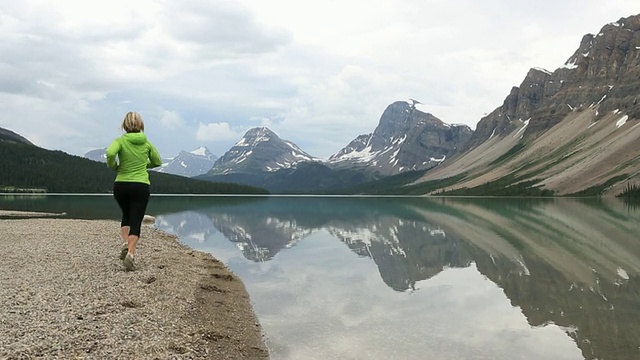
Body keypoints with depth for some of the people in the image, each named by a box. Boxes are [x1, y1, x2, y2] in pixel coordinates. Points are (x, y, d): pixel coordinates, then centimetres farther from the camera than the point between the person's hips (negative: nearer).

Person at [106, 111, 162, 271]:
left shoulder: (120, 141, -3)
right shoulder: (147, 143, 5)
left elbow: (109, 153, -22)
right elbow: (157, 162, 15)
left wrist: (114, 166, -4)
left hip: (121, 185, 0)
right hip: (141, 186, 0)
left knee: (126, 216, 23)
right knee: (136, 221, 2)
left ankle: (126, 243, 2)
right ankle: (130, 254, -13)